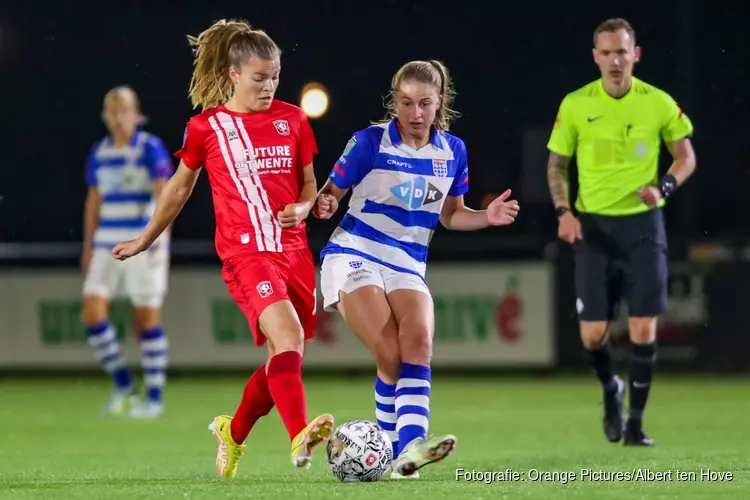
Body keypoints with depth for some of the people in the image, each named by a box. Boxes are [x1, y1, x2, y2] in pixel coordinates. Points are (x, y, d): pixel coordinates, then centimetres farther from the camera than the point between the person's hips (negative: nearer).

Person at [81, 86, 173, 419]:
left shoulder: (150, 148, -6)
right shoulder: (99, 153, 11)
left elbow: (164, 194, -14)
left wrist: (160, 234, -27)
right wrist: (88, 247, 17)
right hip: (107, 243, 5)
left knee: (147, 317, -2)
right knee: (92, 313, -6)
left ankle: (154, 397, 7)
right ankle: (122, 386, 9)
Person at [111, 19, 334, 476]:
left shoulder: (293, 120, 9)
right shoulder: (207, 126, 2)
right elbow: (179, 189, 17)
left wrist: (302, 207, -5)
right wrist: (144, 241, 25)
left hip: (294, 248, 5)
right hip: (246, 253, -4)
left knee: (285, 359, 8)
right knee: (288, 337, -27)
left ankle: (234, 431, 31)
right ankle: (300, 436, -37)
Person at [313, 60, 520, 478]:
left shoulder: (453, 151, 6)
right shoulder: (371, 141, -7)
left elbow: (450, 215, 18)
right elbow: (331, 192, -1)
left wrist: (488, 217, -1)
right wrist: (324, 205, -25)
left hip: (407, 267, 3)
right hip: (355, 257, -3)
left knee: (418, 342, -24)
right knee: (390, 355, -21)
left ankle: (410, 446, -36)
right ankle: (391, 449, -8)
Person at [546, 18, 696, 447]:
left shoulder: (659, 103, -4)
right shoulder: (575, 105, -2)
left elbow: (686, 156, 8)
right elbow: (557, 164, 8)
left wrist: (663, 188, -12)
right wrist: (564, 211, -7)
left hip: (643, 223, -1)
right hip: (593, 225, 1)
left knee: (644, 328, -6)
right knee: (593, 335, -3)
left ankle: (635, 423, 7)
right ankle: (611, 388, 30)